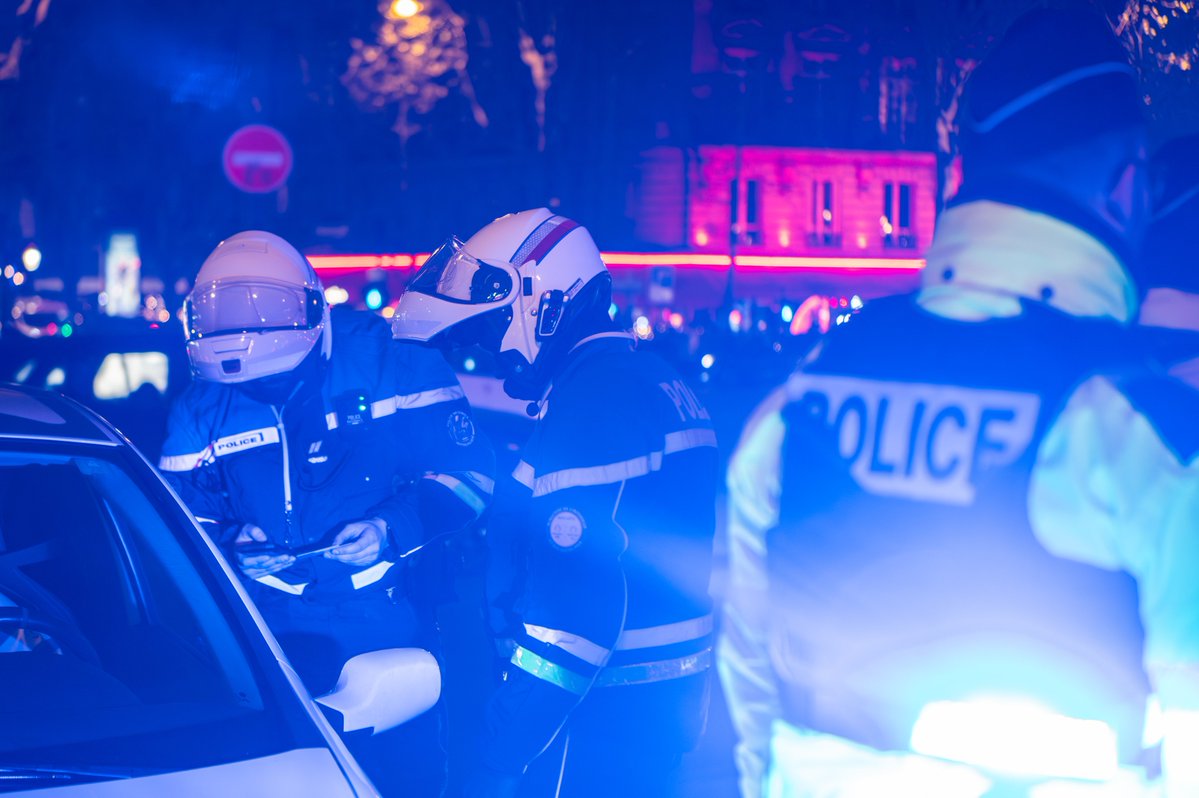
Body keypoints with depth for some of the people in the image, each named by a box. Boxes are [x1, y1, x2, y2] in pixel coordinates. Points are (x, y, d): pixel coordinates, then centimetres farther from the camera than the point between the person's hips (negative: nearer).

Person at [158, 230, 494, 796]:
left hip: (387, 617, -2)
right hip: (275, 627, 2)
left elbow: (466, 470, -8)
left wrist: (393, 527, -22)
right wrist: (232, 546, -15)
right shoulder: (203, 407, 1)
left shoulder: (387, 361, -9)